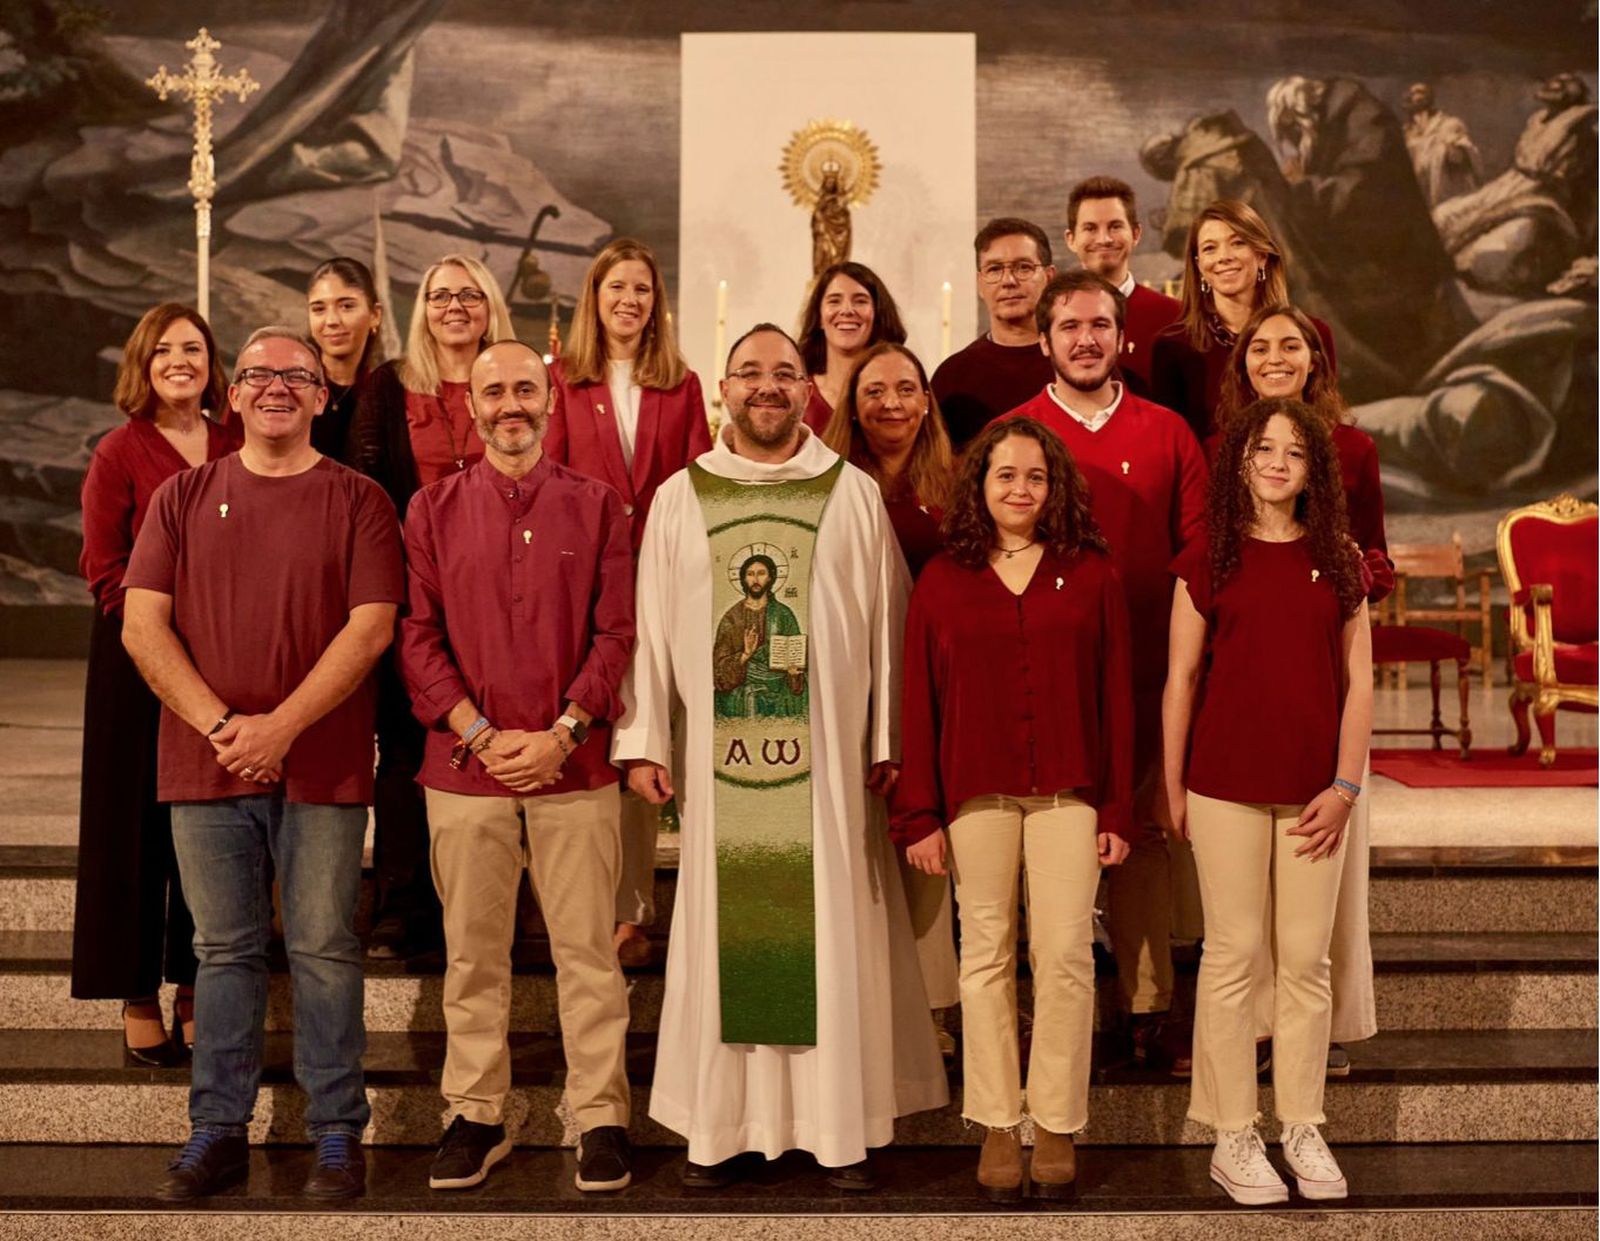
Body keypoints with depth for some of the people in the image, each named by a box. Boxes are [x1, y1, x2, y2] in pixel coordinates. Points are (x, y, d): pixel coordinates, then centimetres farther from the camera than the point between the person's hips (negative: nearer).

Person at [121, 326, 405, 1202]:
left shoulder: (357, 500, 2)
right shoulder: (184, 498, 9)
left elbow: (371, 628, -6)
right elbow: (142, 624, 3)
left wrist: (281, 726, -14)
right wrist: (221, 724, -9)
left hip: (322, 766, -2)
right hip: (206, 764, 2)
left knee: (324, 952, 3)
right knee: (225, 950, 10)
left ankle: (337, 1132, 14)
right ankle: (218, 1130, 21)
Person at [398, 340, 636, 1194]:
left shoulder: (595, 506, 5)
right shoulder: (433, 509, 8)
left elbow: (616, 633, 0)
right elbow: (416, 636, 2)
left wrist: (561, 733, -10)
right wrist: (481, 733, -9)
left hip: (573, 765, -1)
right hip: (464, 768, 1)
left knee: (587, 948, 3)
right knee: (472, 951, 9)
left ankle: (600, 1116, 14)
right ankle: (476, 1114, 22)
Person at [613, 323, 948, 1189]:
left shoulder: (855, 495, 5)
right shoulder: (679, 498, 8)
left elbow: (886, 625, 4)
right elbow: (653, 628, 7)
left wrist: (891, 742, 0)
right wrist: (643, 740, 1)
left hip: (829, 752, 0)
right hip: (718, 753, 1)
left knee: (832, 929, 3)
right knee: (723, 931, 5)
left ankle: (840, 1124, 14)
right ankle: (719, 1126, 15)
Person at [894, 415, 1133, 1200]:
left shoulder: (1090, 574, 6)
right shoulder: (942, 580, 6)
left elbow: (1116, 695, 5)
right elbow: (919, 703, 4)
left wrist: (1118, 808, 1)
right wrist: (919, 815, -1)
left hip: (1068, 791, 0)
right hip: (976, 793, 0)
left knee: (1065, 955, 0)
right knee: (986, 955, 5)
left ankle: (1057, 1123, 13)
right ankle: (998, 1125, 15)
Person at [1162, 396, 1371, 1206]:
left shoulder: (1337, 561, 7)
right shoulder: (1208, 559, 1)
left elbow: (1358, 681, 5)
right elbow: (1181, 678, 2)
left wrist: (1346, 784, -2)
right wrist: (1171, 786, 1)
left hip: (1314, 791, 2)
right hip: (1226, 785, -2)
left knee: (1307, 960, 8)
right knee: (1232, 956, 3)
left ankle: (1302, 1128, 21)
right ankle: (1232, 1137, 13)